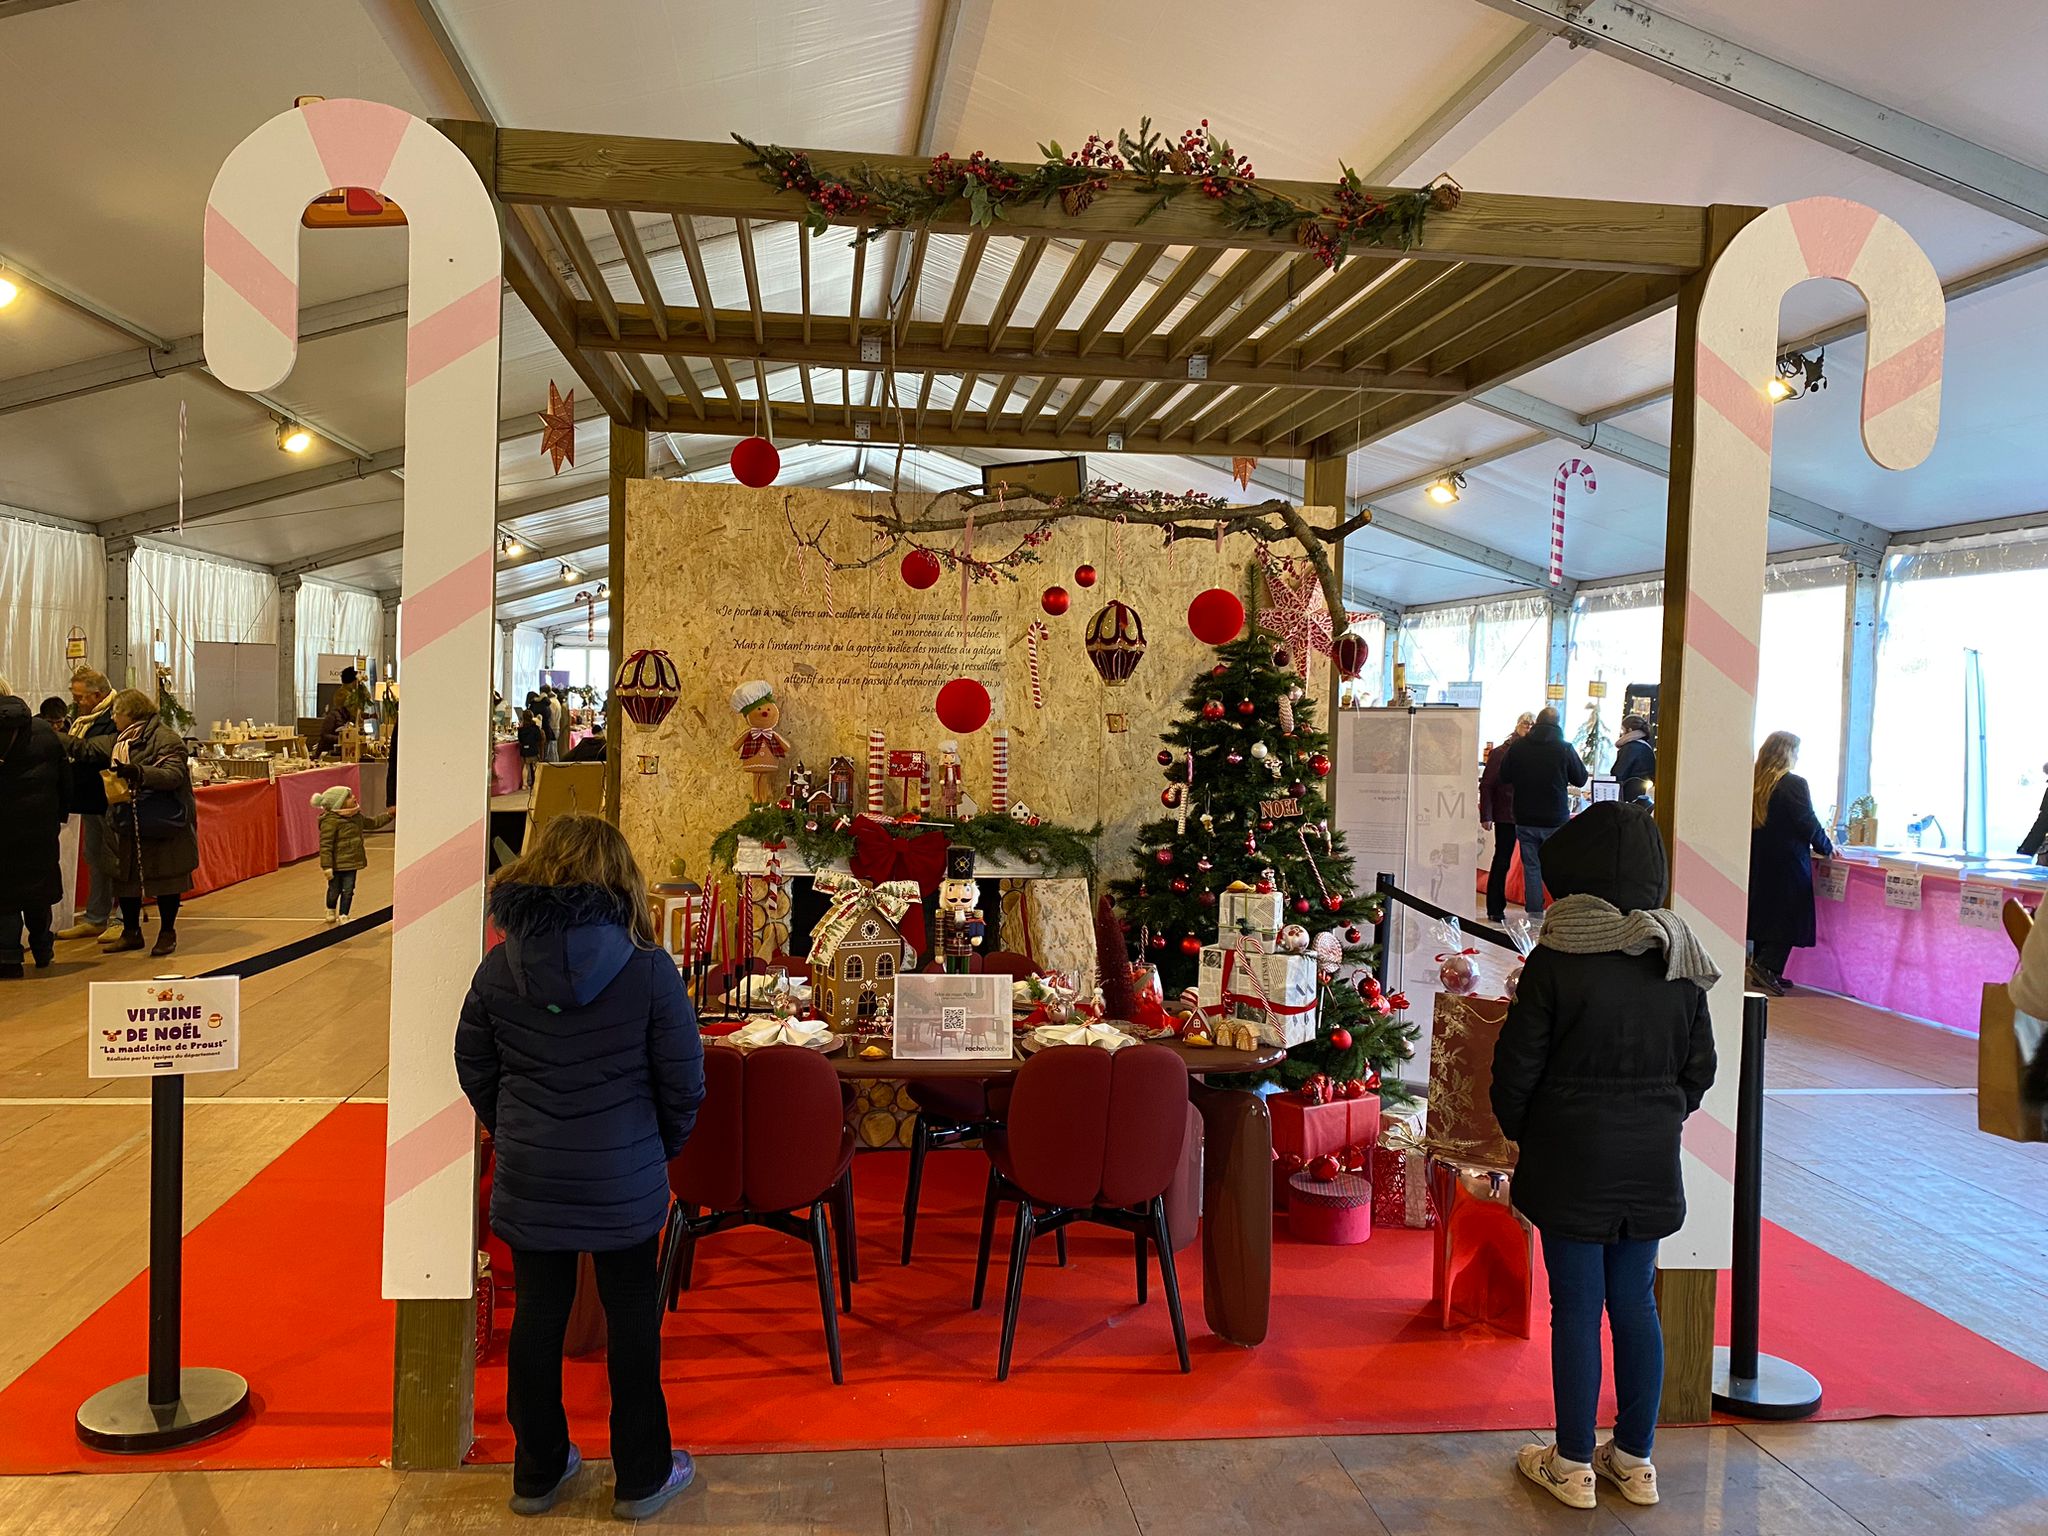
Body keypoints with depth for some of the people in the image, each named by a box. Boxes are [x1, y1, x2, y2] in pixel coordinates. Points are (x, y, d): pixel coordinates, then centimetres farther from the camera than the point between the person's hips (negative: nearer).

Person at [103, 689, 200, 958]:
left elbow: (174, 775, -23)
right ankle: (130, 932, 23)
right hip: (129, 824, 8)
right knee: (124, 877, 10)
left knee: (165, 879, 1)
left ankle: (167, 933, 13)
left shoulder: (165, 738, -11)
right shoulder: (122, 740, 13)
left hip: (163, 824, -8)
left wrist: (138, 773, -36)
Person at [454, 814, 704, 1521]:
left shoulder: (498, 967, -7)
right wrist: (662, 1147, 7)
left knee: (538, 1314, 17)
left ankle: (537, 1473, 33)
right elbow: (683, 1081, -11)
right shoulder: (647, 967, -16)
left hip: (529, 1178, 3)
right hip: (626, 1182, -3)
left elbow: (474, 1070, 4)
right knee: (632, 1319, 12)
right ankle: (641, 1477, 26)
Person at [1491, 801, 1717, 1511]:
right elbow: (1699, 1067, 7)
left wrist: (1520, 1130, 7)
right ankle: (1635, 1459, 26)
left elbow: (1517, 1068, -11)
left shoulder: (1554, 961, -16)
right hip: (1651, 1161, 5)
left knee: (1576, 1307, 5)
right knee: (1635, 1303, 15)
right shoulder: (1678, 960, -1)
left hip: (1572, 1160, -4)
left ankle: (1573, 1465, 17)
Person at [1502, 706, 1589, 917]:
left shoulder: (1517, 748, -3)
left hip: (1525, 820, 2)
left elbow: (1505, 780, 8)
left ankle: (1534, 914, 8)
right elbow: (1581, 779, 3)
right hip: (1556, 820, -2)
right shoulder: (1565, 749, -10)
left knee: (1531, 867, 7)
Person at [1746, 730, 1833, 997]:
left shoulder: (1754, 783, 6)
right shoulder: (1794, 784, -14)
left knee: (1764, 913, 13)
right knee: (1788, 918, -1)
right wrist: (1827, 848, 5)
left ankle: (1762, 970, 17)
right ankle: (1766, 969, -10)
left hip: (1759, 862, 7)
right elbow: (1809, 824, -13)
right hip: (1788, 865, -7)